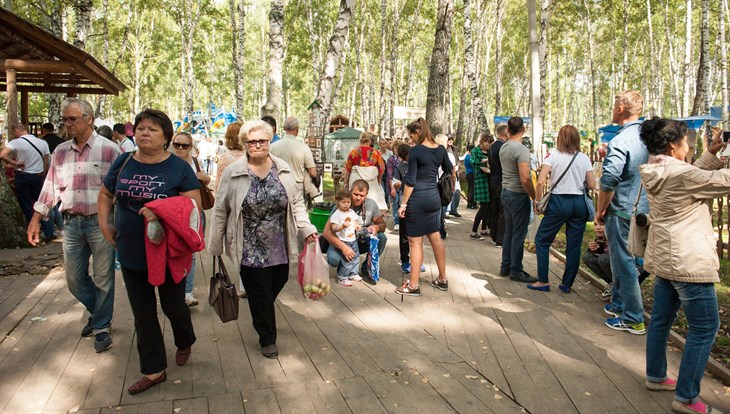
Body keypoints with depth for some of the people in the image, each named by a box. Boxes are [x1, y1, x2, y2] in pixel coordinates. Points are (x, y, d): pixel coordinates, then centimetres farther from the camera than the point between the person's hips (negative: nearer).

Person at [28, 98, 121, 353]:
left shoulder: (109, 149, -6)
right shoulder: (61, 152, 9)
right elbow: (50, 186, 14)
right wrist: (36, 219, 10)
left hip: (101, 222, -5)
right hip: (71, 223, 5)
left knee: (102, 279, 4)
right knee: (74, 279, 12)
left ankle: (102, 327, 21)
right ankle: (98, 312, 37)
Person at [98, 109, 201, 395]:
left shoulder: (178, 167, -10)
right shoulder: (123, 163, 2)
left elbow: (194, 203, -16)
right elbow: (105, 194, 16)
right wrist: (105, 225, 6)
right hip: (131, 253, 4)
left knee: (173, 306, 11)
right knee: (143, 315, 11)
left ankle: (185, 343, 44)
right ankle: (154, 371, 26)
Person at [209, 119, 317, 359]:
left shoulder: (283, 170, 2)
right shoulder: (233, 173, -7)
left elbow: (296, 202, 8)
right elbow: (220, 212, -2)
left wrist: (306, 228, -4)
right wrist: (215, 247, 0)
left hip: (280, 248, 4)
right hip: (251, 250, -3)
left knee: (277, 285, 15)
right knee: (260, 294, 5)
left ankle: (262, 319, 46)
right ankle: (267, 339, 26)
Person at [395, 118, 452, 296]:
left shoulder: (415, 150, -12)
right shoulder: (441, 149, 5)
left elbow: (411, 180, -14)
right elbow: (451, 172, 15)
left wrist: (403, 203, -9)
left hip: (417, 198, -6)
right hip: (434, 197, 6)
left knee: (416, 241, 0)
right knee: (435, 237, 17)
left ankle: (413, 286, 7)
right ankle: (442, 279, 26)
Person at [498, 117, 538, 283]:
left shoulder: (503, 148, 8)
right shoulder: (522, 149, -18)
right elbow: (525, 179, -23)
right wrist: (535, 198, -16)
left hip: (506, 193, 8)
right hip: (519, 195, -8)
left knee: (509, 232, 15)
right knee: (519, 235, -1)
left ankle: (506, 267, 22)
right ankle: (516, 271, 6)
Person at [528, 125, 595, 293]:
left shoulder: (553, 154, -4)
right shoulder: (584, 158, 5)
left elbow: (541, 181, -13)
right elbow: (592, 186, 4)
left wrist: (537, 200, -1)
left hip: (559, 202, -3)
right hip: (579, 203, 4)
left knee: (542, 240, 10)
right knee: (574, 245, 10)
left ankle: (543, 281, 9)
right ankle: (567, 284, 18)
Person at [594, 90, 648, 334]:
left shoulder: (620, 141, -20)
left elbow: (608, 181, -26)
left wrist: (600, 211, -13)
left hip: (622, 212, -8)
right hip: (643, 210, 8)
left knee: (624, 263, 1)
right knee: (622, 259, 21)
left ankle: (633, 319, 9)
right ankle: (618, 303, 35)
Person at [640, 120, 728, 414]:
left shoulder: (655, 172, 5)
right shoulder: (680, 173, -22)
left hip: (664, 258, 10)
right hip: (689, 262, -9)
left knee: (661, 319, 19)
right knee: (705, 329, 1)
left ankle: (655, 376, 33)